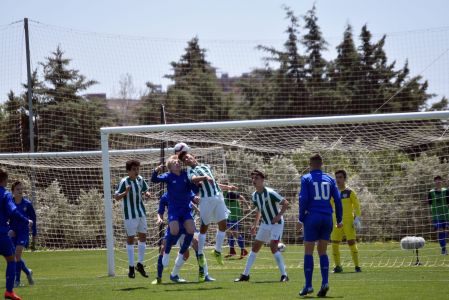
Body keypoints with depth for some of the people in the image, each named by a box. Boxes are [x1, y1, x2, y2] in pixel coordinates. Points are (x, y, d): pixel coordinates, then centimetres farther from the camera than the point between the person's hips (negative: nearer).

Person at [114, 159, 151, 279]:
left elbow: (145, 190, 17)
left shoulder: (140, 179, 2)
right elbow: (116, 197, -18)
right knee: (130, 238, -1)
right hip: (130, 215, -6)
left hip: (141, 213, 6)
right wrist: (125, 192, -37)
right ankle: (131, 267, 5)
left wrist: (147, 193, -7)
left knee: (143, 236, 8)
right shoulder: (124, 182, -14)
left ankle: (140, 264, 20)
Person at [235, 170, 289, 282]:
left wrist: (278, 216, -27)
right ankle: (245, 275, 13)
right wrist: (255, 225, 16)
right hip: (265, 224, 8)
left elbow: (285, 203, -19)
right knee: (255, 246, 6)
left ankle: (284, 275, -14)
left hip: (276, 223, -8)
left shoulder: (270, 193, -21)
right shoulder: (255, 195, 2)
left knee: (273, 247, -20)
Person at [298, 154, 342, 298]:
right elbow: (337, 199, 7)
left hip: (312, 217, -3)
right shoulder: (329, 179, 10)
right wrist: (339, 220, 12)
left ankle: (308, 286, -3)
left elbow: (303, 199, -8)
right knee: (322, 251, 11)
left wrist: (301, 219, -3)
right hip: (327, 218, 3)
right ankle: (325, 282, -5)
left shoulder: (306, 178, 0)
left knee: (308, 252, 2)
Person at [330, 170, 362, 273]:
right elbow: (330, 207, 17)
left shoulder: (350, 192, 1)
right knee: (334, 244, -2)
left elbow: (357, 205, 1)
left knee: (351, 242, -10)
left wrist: (357, 218, -9)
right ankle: (338, 266, 8)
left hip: (348, 222, -4)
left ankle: (357, 266, -3)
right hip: (336, 222, 4)